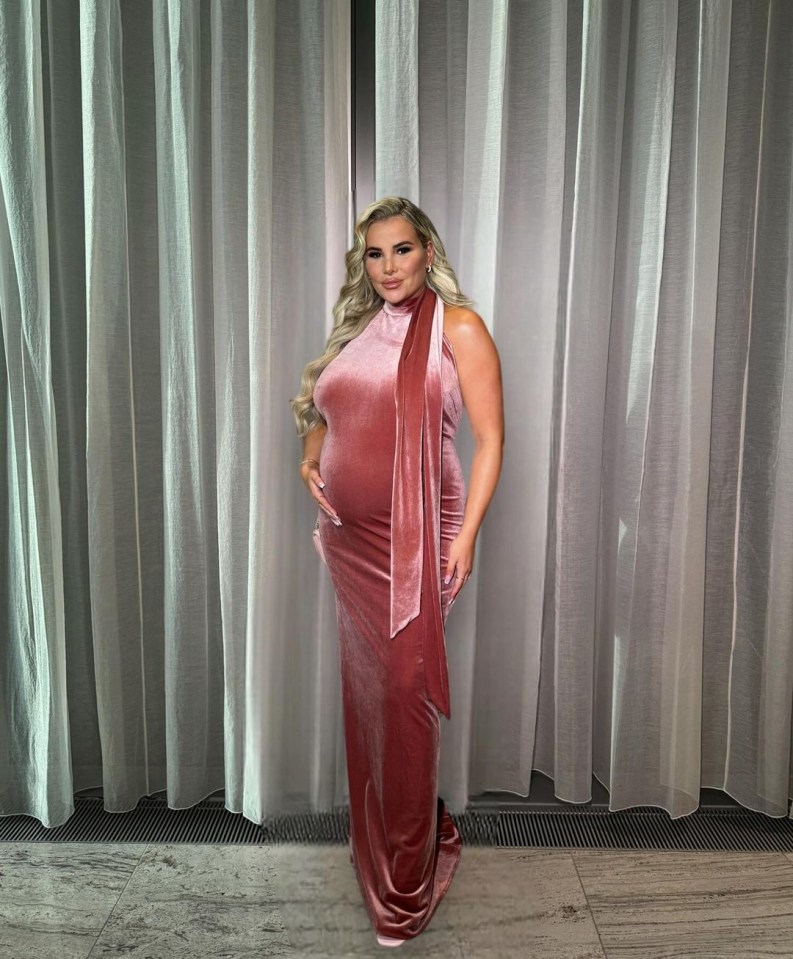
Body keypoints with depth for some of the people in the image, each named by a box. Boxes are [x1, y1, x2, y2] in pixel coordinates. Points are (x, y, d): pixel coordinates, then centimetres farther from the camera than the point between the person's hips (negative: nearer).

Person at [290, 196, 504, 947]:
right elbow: (321, 411, 26)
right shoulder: (356, 329, 14)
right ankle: (375, 844, 38)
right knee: (364, 691, 15)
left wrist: (467, 535, -14)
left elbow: (490, 439, -7)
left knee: (403, 695, -1)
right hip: (349, 537, 6)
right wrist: (310, 459, 5)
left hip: (413, 540, -5)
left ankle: (405, 886, 19)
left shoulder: (457, 326, -3)